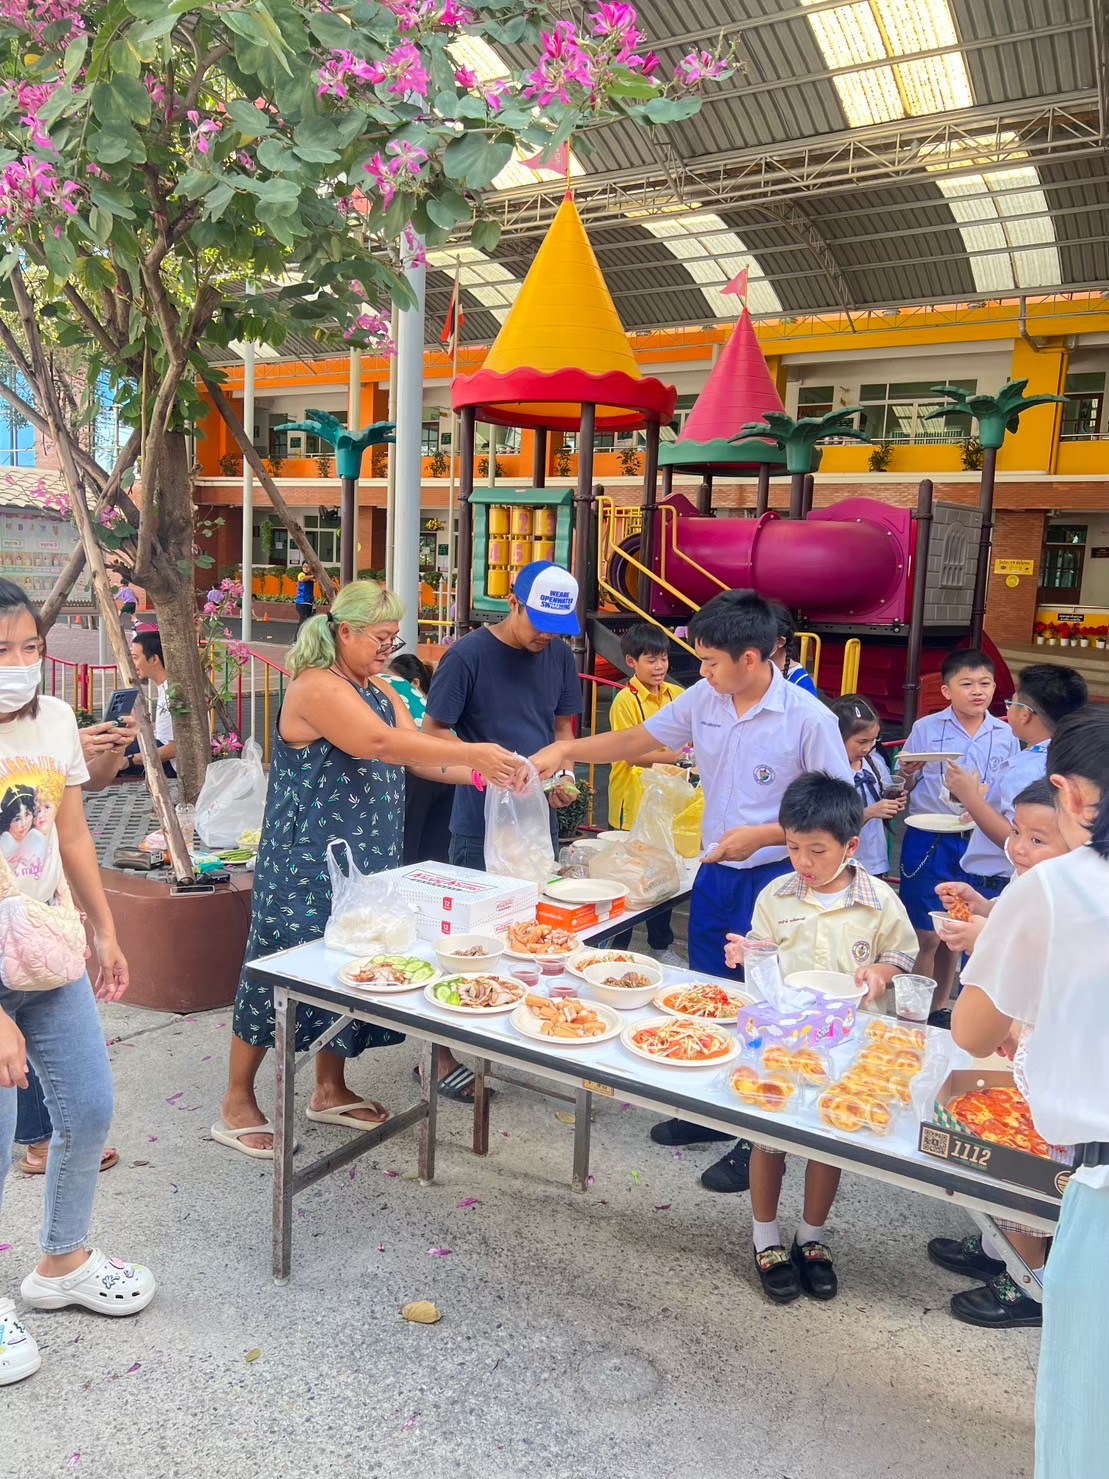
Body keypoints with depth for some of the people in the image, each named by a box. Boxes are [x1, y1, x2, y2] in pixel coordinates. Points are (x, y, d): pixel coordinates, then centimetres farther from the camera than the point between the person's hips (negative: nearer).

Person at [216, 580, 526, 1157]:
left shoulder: (382, 693, 12)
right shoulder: (316, 688, -18)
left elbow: (416, 754, 5)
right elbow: (381, 744, -30)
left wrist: (482, 772, -11)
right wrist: (474, 752, -32)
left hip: (364, 862, 9)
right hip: (305, 866, -9)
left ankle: (330, 1090, 30)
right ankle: (237, 1105, 14)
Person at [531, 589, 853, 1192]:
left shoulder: (809, 720, -18)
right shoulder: (703, 700, -2)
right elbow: (639, 739, 10)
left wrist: (763, 835, -22)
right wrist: (565, 749, 1)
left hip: (774, 879, -6)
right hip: (714, 875, 6)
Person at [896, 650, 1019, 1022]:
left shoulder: (1005, 736, 3)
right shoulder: (925, 729, -3)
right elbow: (904, 789, 2)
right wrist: (907, 773, -18)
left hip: (979, 844, 3)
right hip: (928, 842, -2)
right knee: (927, 936, -1)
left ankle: (939, 1008, 30)